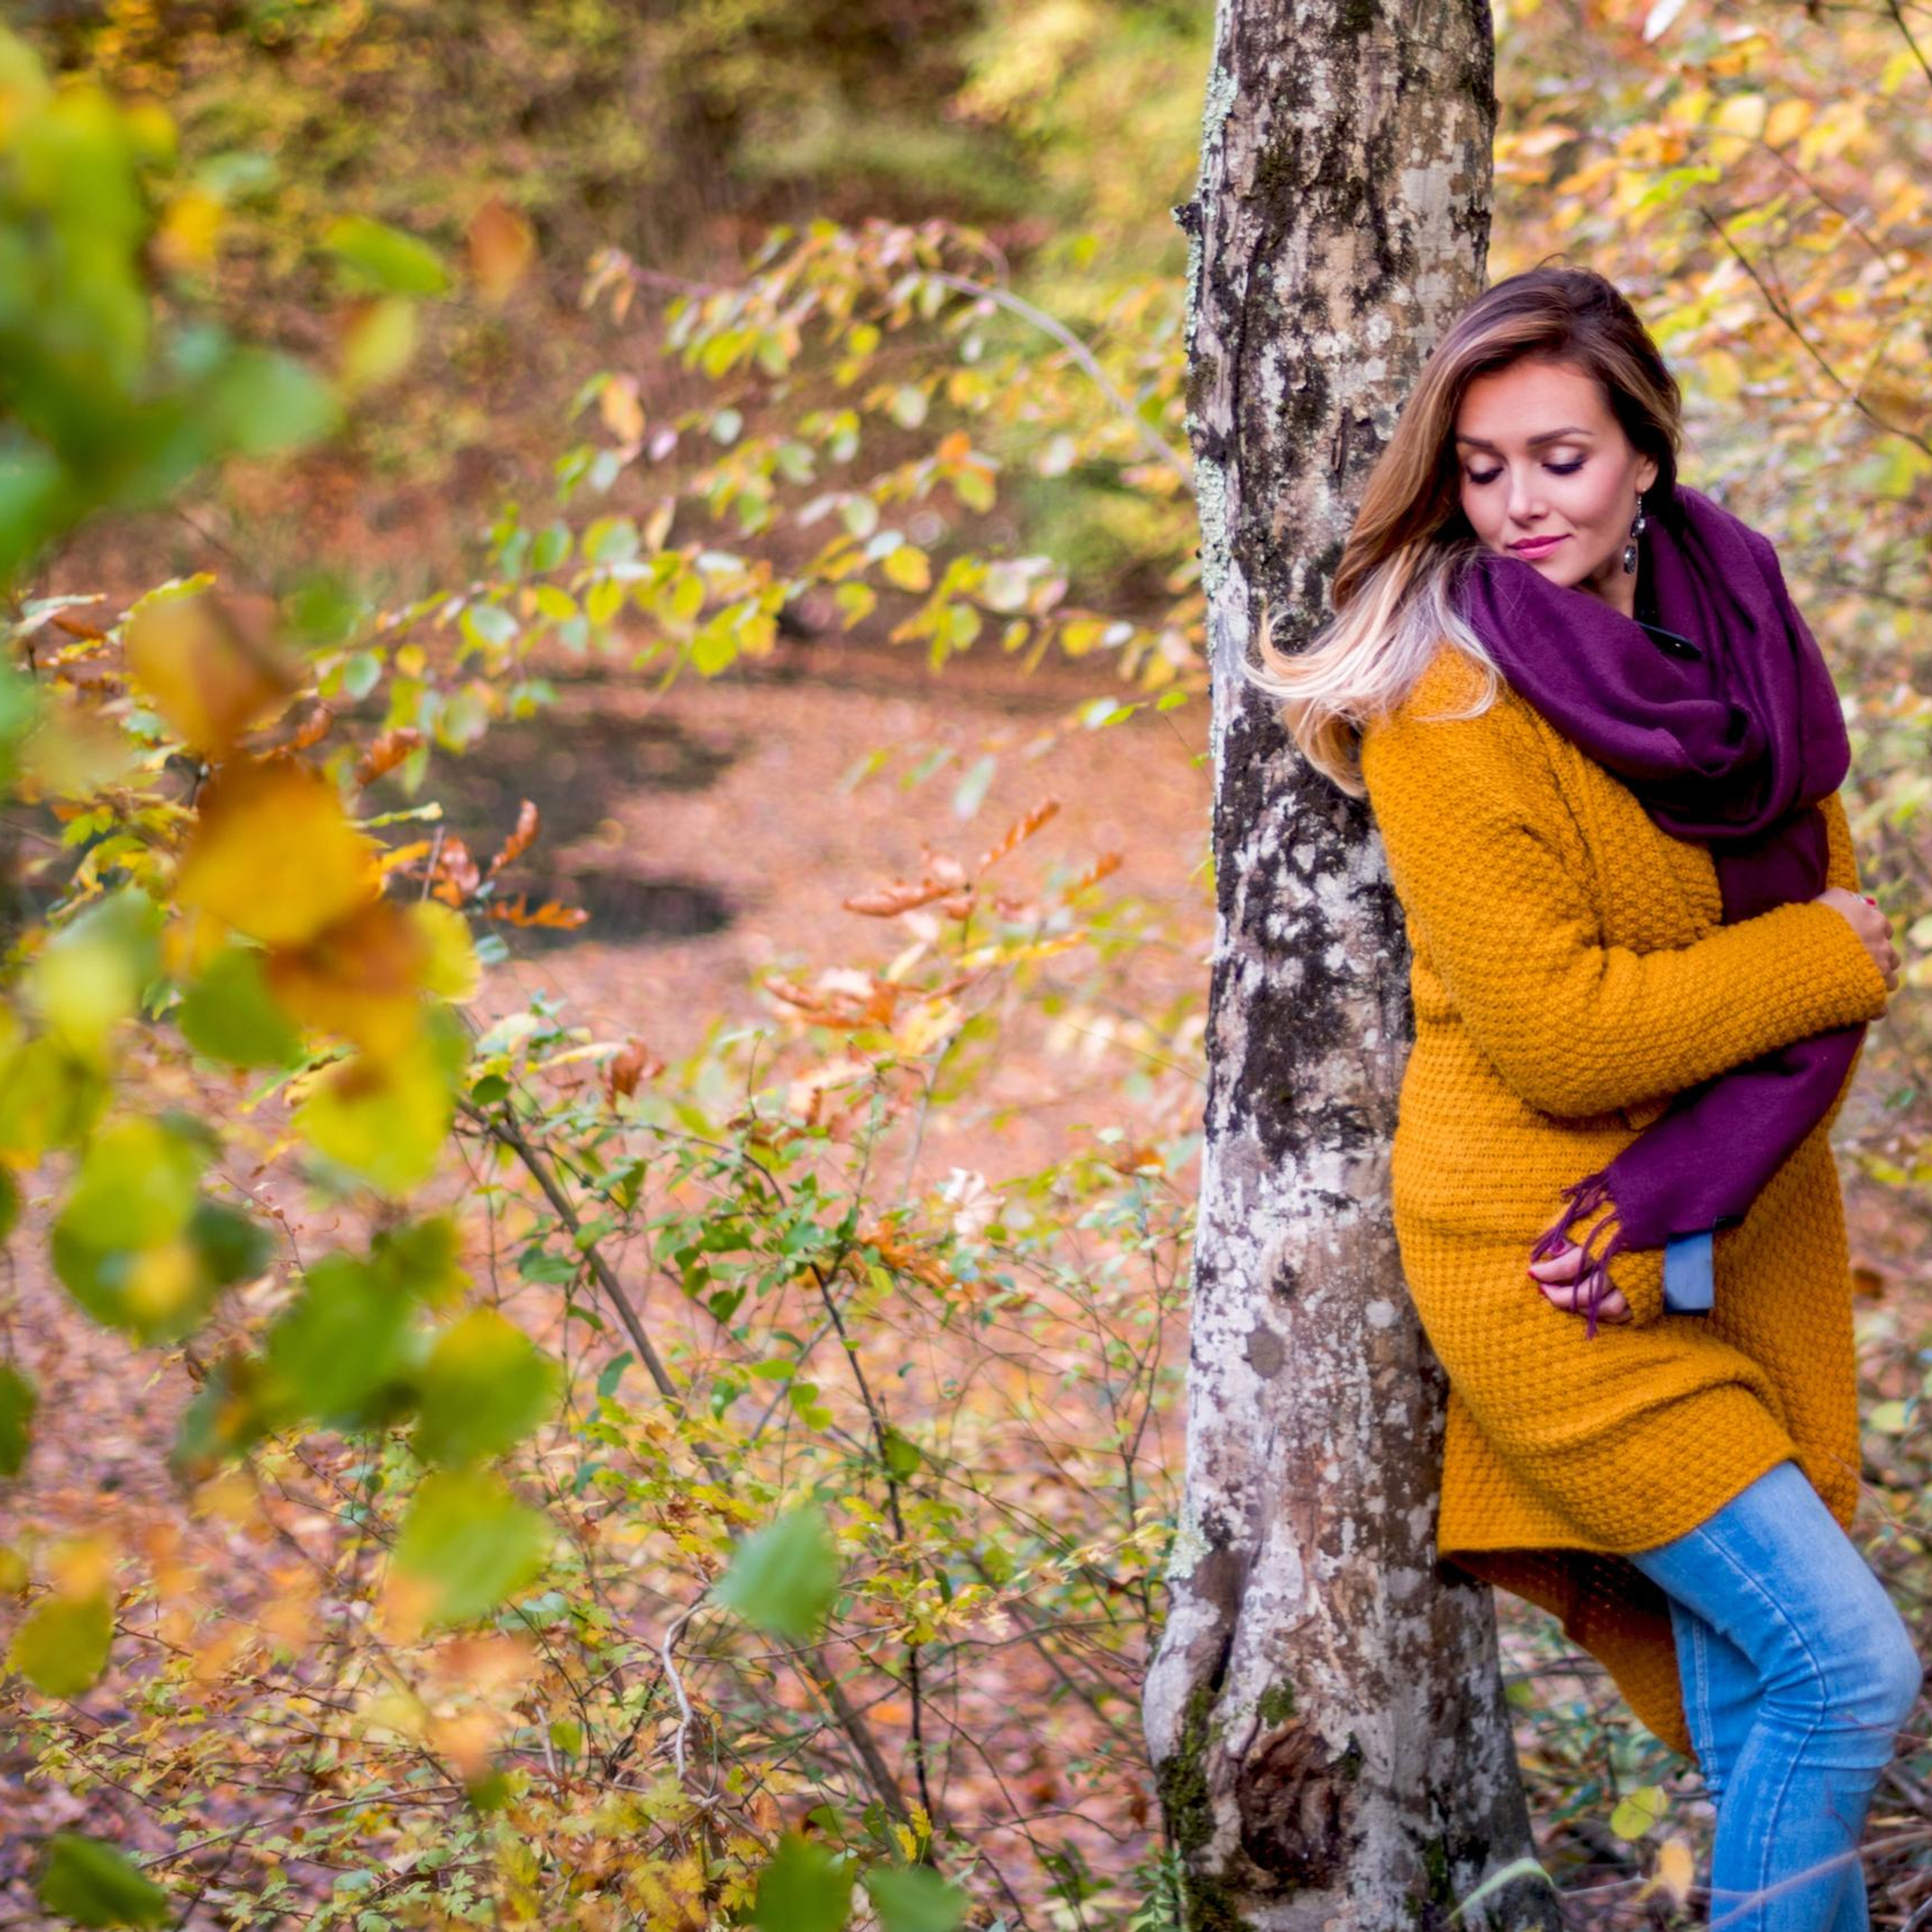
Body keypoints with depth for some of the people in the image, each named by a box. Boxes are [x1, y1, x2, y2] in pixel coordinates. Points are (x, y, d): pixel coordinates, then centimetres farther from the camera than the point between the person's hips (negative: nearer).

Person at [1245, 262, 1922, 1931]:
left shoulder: (1743, 624, 3)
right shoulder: (1452, 707, -15)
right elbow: (1558, 1034, -19)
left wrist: (1682, 1194, -12)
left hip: (1744, 1237, 6)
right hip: (1538, 1256, -5)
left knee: (1759, 1694, 10)